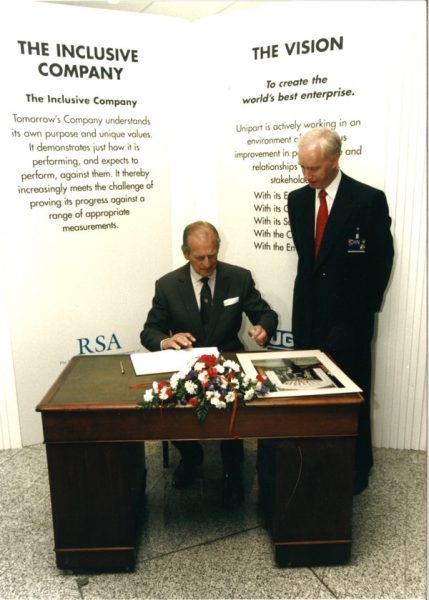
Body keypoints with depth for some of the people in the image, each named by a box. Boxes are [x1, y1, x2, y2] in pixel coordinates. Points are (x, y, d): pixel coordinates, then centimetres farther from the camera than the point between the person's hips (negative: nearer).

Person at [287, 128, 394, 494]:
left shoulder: (369, 199, -9)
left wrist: (367, 306, -1)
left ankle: (356, 470, 23)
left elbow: (383, 257, -3)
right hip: (308, 314, 5)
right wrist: (309, 297, 9)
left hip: (349, 317, -4)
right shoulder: (297, 200, 6)